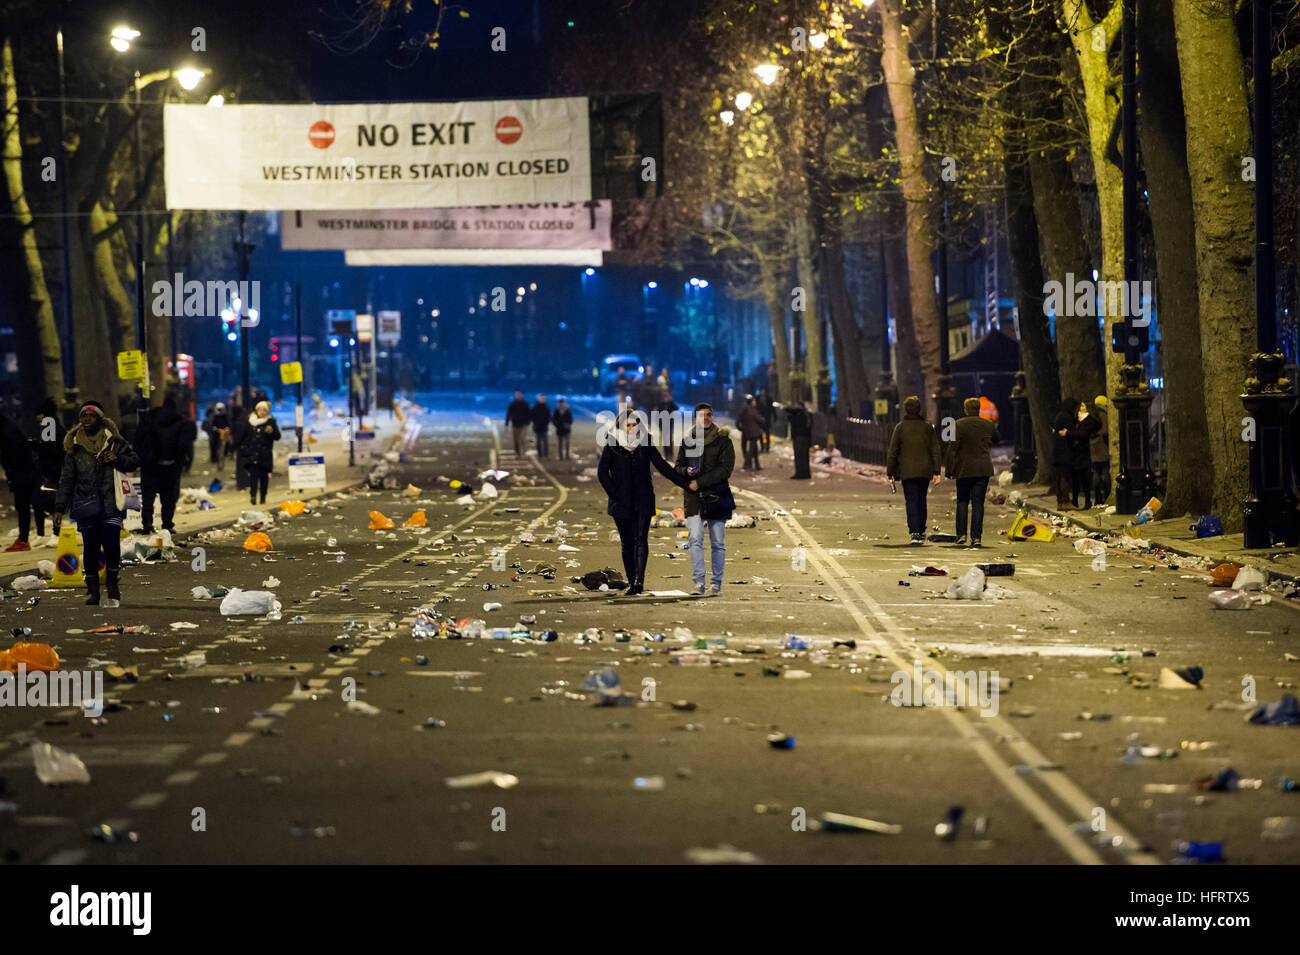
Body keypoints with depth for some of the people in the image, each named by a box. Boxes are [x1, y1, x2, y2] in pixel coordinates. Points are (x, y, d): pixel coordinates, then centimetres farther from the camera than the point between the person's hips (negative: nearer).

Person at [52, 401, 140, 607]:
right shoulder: (74, 446, 8)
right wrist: (59, 508, 7)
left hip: (111, 504, -2)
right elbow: (67, 479, 11)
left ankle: (112, 585, 9)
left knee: (111, 544, -13)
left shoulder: (113, 441, 4)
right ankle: (93, 591, 10)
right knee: (90, 548, 1)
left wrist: (118, 460, -10)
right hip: (85, 504, 2)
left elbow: (134, 461, 12)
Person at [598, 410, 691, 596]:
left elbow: (662, 466, 9)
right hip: (622, 502, 0)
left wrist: (685, 484, 5)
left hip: (643, 501, 0)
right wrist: (614, 495, -9)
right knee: (627, 543, 4)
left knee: (641, 540, -12)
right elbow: (602, 472, 0)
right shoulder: (612, 445, 2)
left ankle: (639, 582, -19)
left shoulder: (646, 444, 6)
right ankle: (632, 582, 13)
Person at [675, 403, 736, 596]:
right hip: (693, 498, 2)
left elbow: (725, 469, -8)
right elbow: (679, 466, 16)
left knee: (718, 543, 4)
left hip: (716, 496, -2)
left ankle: (717, 583, 13)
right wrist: (686, 471, -9)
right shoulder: (687, 439, 11)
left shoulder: (723, 439, 0)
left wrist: (700, 482, -13)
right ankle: (699, 582, -15)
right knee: (695, 539, -13)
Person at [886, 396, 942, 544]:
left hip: (907, 471, -3)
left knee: (911, 501, -4)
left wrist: (890, 474, 2)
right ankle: (922, 532, 21)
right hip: (924, 470, 3)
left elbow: (893, 451, -3)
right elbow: (935, 450, 1)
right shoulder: (927, 426, 3)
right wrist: (936, 472, 3)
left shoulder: (900, 427, -3)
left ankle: (915, 533, -17)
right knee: (921, 499, 16)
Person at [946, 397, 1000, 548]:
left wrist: (950, 468, -4)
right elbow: (996, 440, 21)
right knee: (978, 502, 3)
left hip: (965, 469, -2)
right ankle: (976, 537, -2)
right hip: (983, 469, 2)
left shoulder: (959, 425, -9)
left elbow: (952, 448, -10)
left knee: (962, 501, 9)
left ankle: (961, 534, -1)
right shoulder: (989, 425, 3)